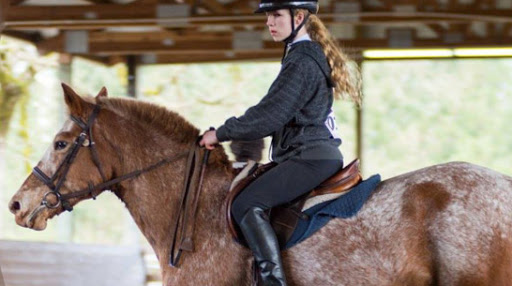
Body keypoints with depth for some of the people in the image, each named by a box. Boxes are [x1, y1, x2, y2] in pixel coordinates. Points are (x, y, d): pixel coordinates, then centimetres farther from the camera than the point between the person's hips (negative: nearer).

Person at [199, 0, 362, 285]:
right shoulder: (304, 55, 19)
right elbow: (278, 113, 25)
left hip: (311, 157, -11)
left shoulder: (303, 61, -13)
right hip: (316, 154, 11)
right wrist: (228, 133, 19)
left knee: (246, 206, -20)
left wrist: (221, 133, -10)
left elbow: (271, 114, -18)